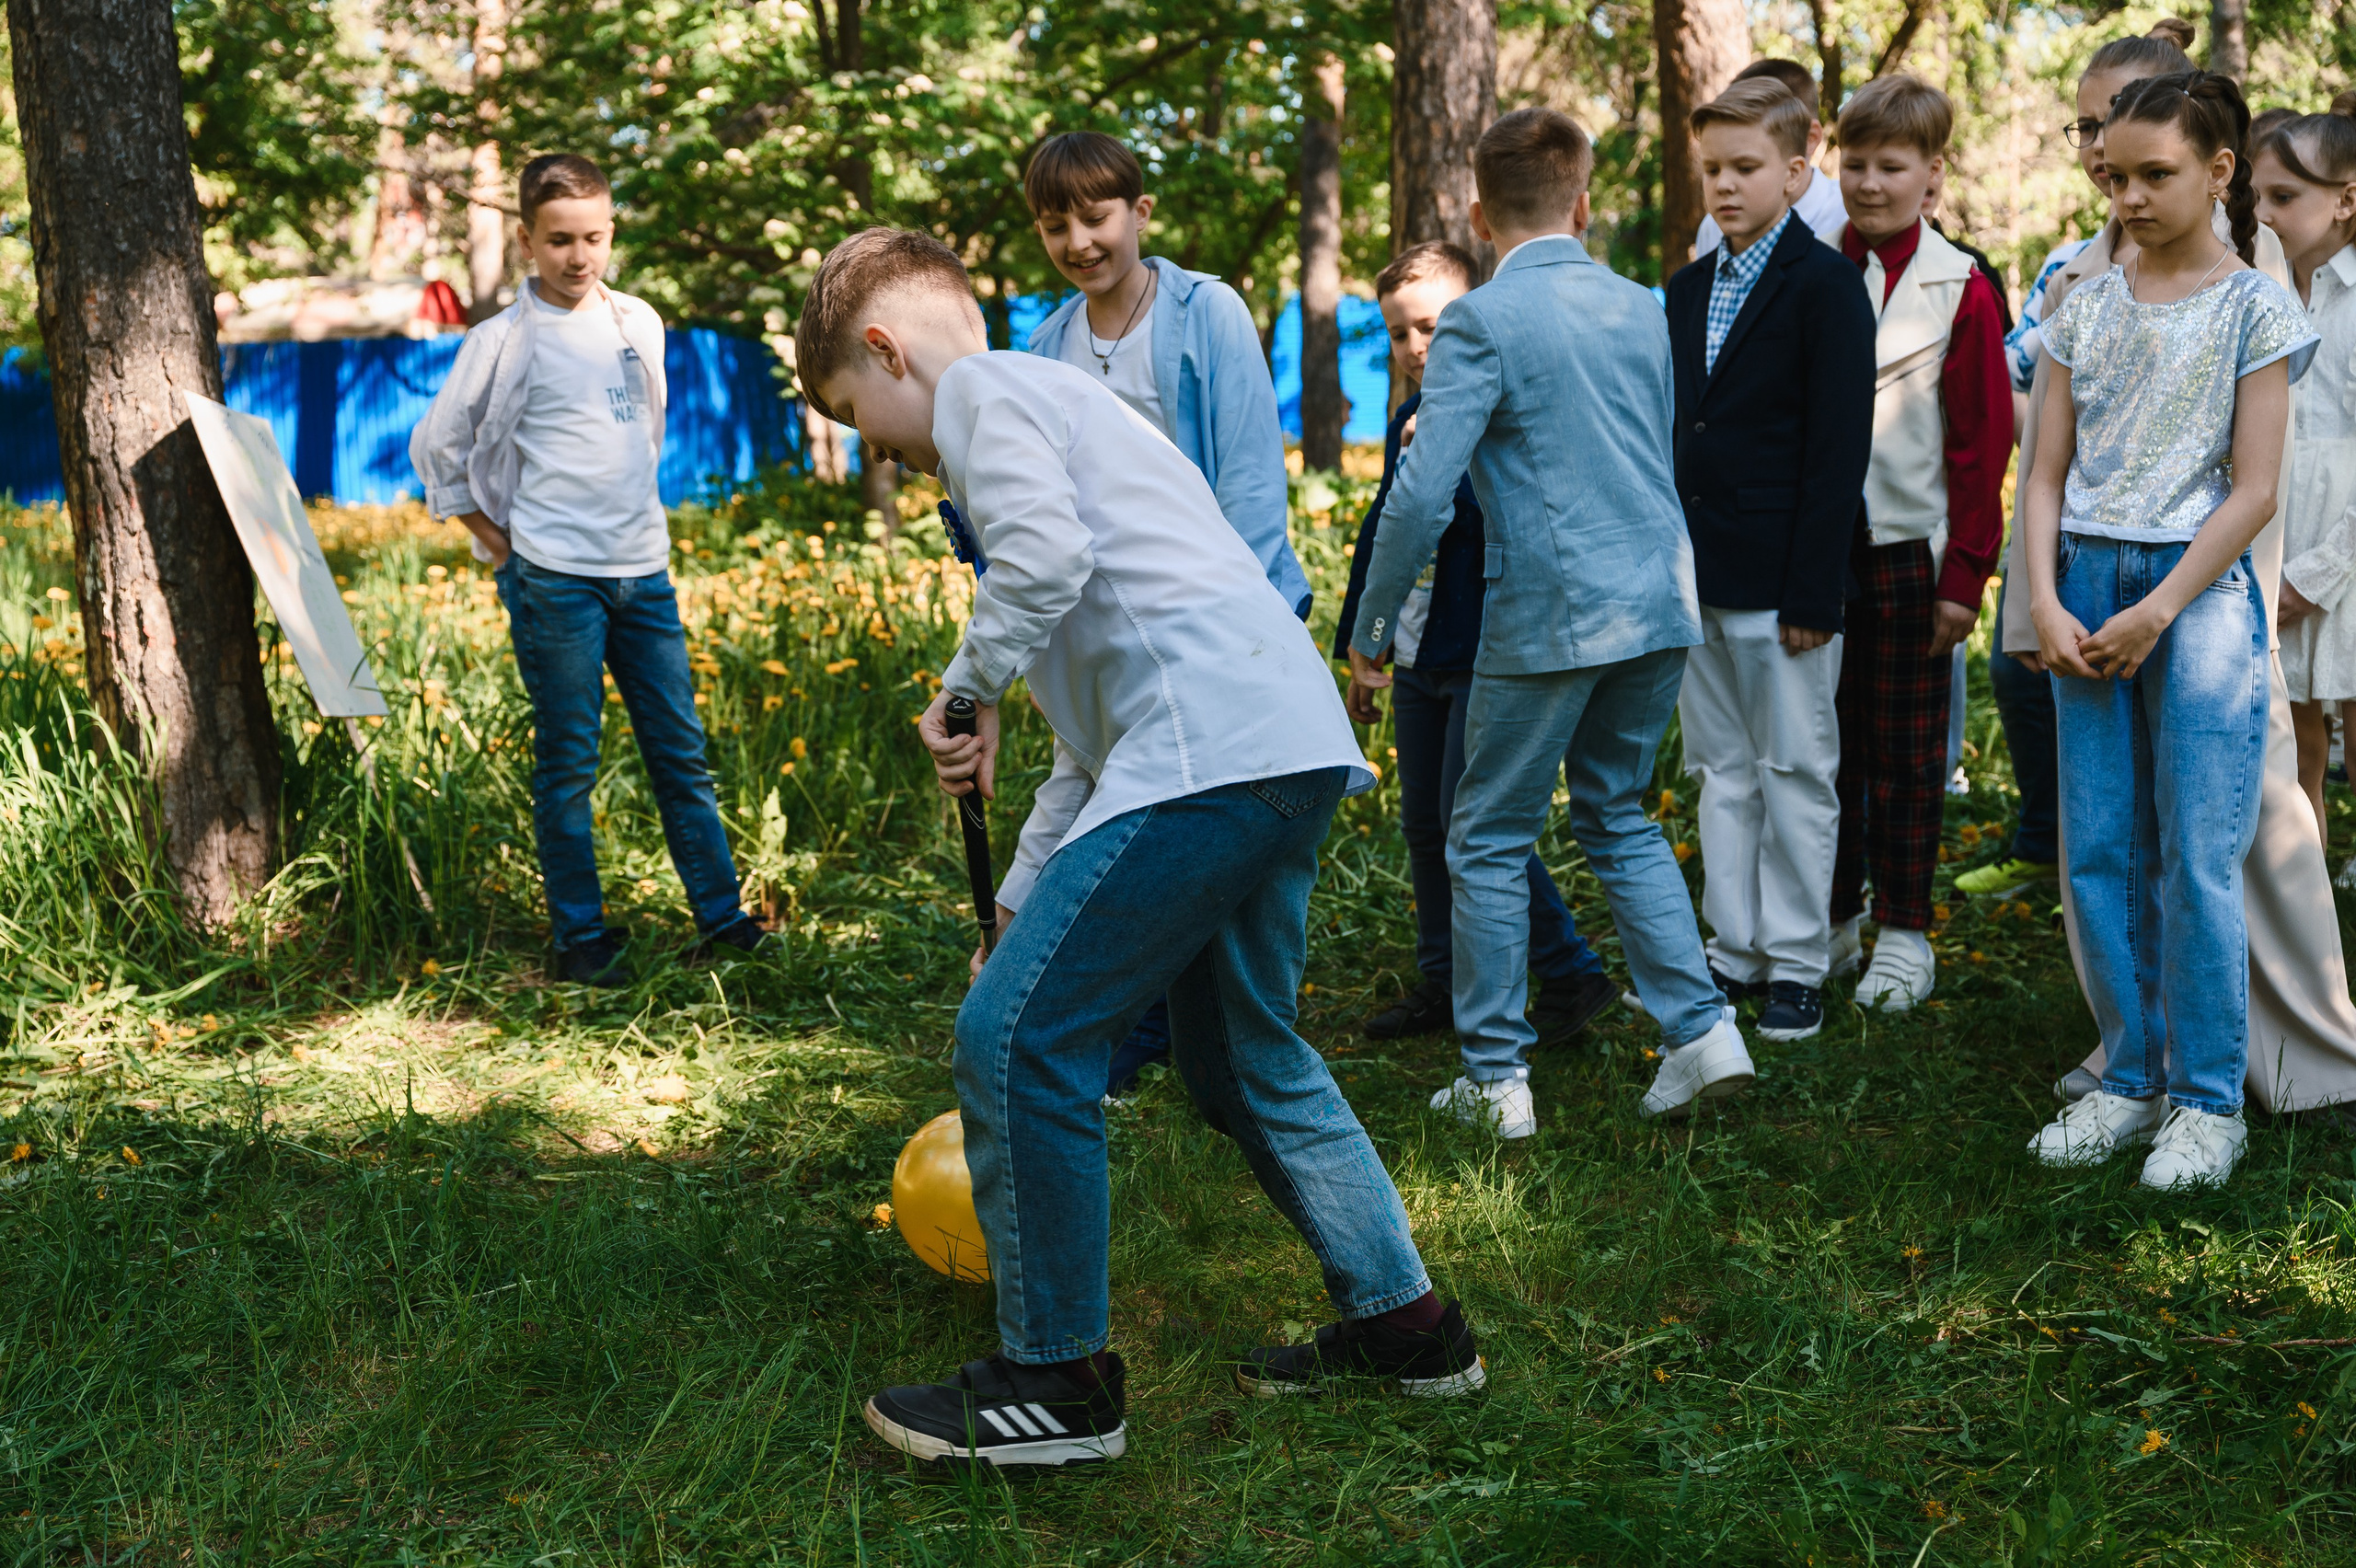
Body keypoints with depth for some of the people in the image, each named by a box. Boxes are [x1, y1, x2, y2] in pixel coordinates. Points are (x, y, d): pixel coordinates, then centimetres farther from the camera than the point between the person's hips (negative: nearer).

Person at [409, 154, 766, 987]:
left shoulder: (639, 324, 10)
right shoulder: (506, 340, -5)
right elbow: (436, 446, 0)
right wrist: (500, 546, -1)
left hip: (643, 571, 5)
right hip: (553, 578, -5)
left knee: (680, 749, 7)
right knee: (567, 763, 1)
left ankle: (722, 917, 13)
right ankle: (581, 938, 9)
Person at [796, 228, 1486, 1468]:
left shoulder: (985, 386, 3)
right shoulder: (1057, 401, 33)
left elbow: (1046, 555, -21)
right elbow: (1093, 733, 33)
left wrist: (963, 691, -3)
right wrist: (1018, 908, 33)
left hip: (1216, 750, -10)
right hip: (1295, 747, 10)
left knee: (1015, 1040, -3)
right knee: (1239, 1055, 24)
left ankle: (1056, 1382, 7)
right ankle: (1402, 1323, 33)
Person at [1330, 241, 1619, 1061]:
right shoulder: (1406, 423, 13)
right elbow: (1379, 535, 21)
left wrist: (1439, 455, -27)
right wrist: (1359, 651, 23)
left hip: (1486, 656, -8)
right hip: (1417, 661, 8)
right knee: (1424, 826, 12)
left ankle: (1572, 975, 2)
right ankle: (1443, 985, 23)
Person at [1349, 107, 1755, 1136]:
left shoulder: (1482, 323, -9)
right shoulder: (1642, 309, 10)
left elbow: (1424, 494, -14)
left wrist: (1370, 628, -5)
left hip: (1550, 614, -6)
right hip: (1662, 599, 6)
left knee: (1489, 840, 7)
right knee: (1619, 817, 20)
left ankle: (1496, 1078, 11)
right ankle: (1701, 1032, 11)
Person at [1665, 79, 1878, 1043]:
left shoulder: (1826, 286, -8)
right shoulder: (1688, 290, 13)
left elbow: (1839, 448, -12)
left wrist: (1814, 593, -16)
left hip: (1782, 582, -7)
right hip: (1696, 580, 7)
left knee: (1795, 775, 2)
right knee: (1722, 773, 12)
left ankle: (1797, 964, 10)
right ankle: (1734, 952, 21)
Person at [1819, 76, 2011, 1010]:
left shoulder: (1958, 290, -4)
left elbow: (1982, 440, -4)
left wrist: (1965, 573, -7)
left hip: (1908, 548, -3)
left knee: (1905, 753, 6)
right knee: (1825, 744, 9)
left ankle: (1903, 934, 16)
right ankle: (1834, 919, 22)